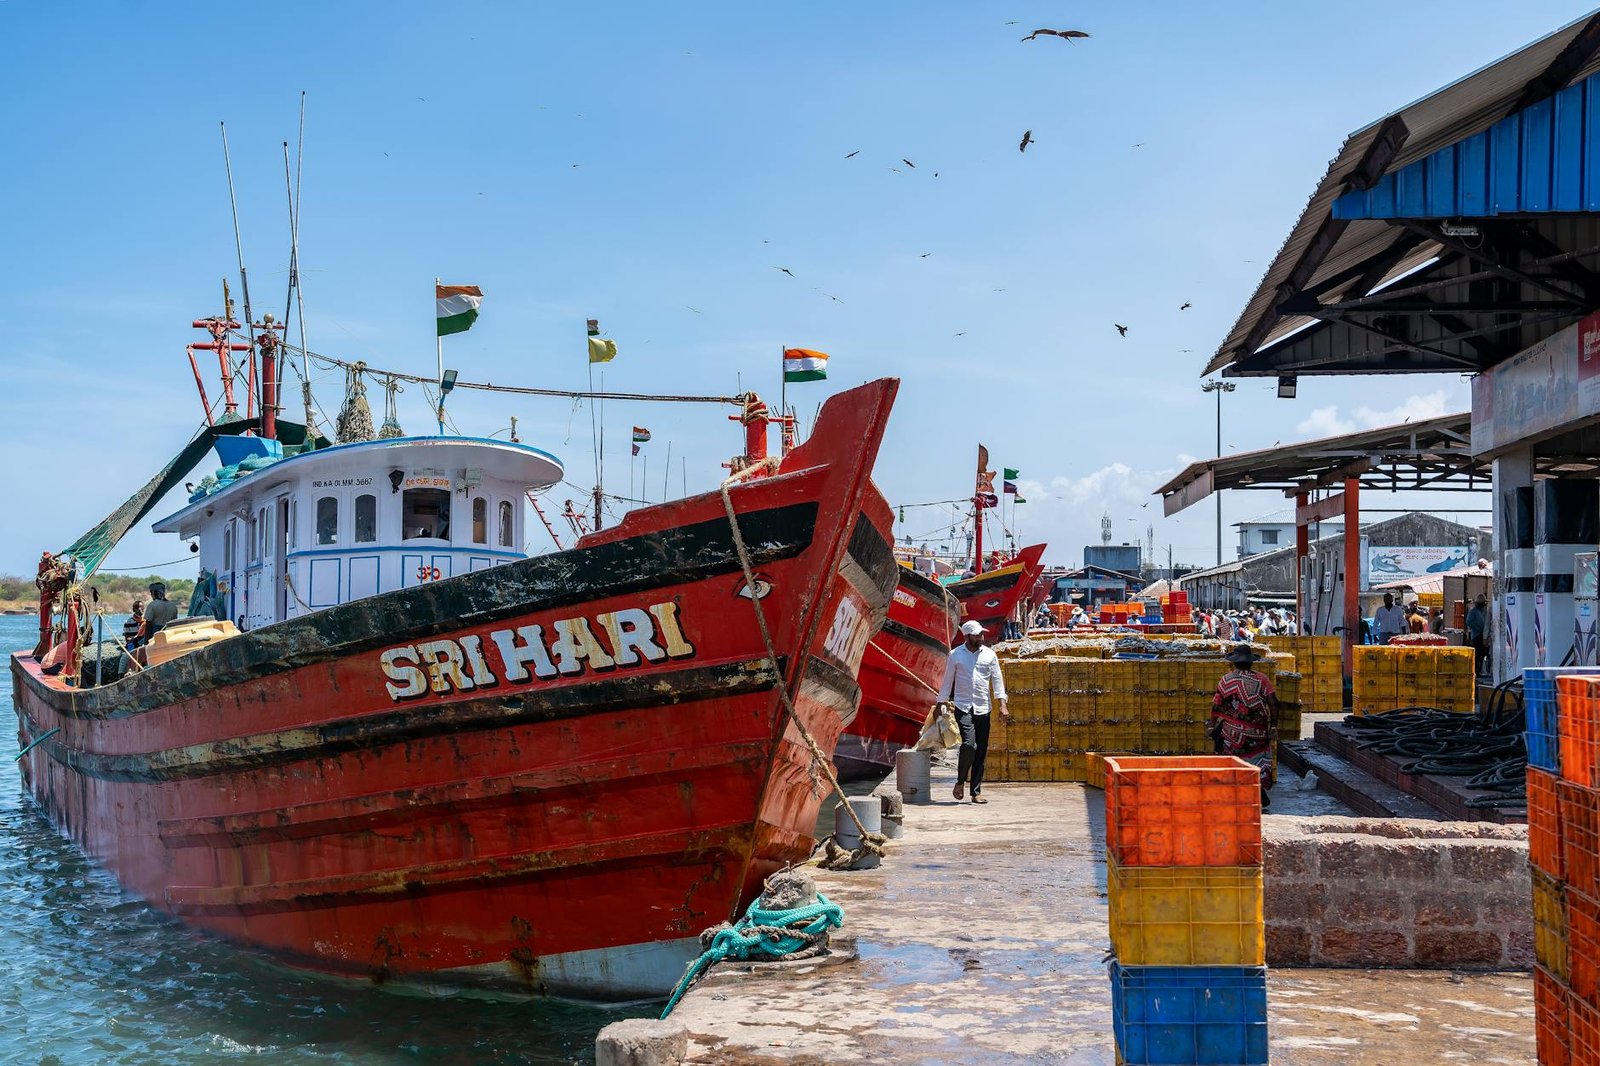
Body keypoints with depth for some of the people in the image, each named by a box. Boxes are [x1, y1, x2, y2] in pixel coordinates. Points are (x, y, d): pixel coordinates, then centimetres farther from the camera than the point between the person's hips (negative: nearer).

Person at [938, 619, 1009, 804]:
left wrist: (1002, 705, -4)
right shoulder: (955, 655, 2)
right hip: (963, 707, -3)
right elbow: (947, 681, 7)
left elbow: (997, 680, 6)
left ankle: (976, 792, 10)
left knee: (981, 751, 3)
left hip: (983, 709, 3)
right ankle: (960, 781, 3)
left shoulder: (989, 654, 7)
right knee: (969, 744, -20)